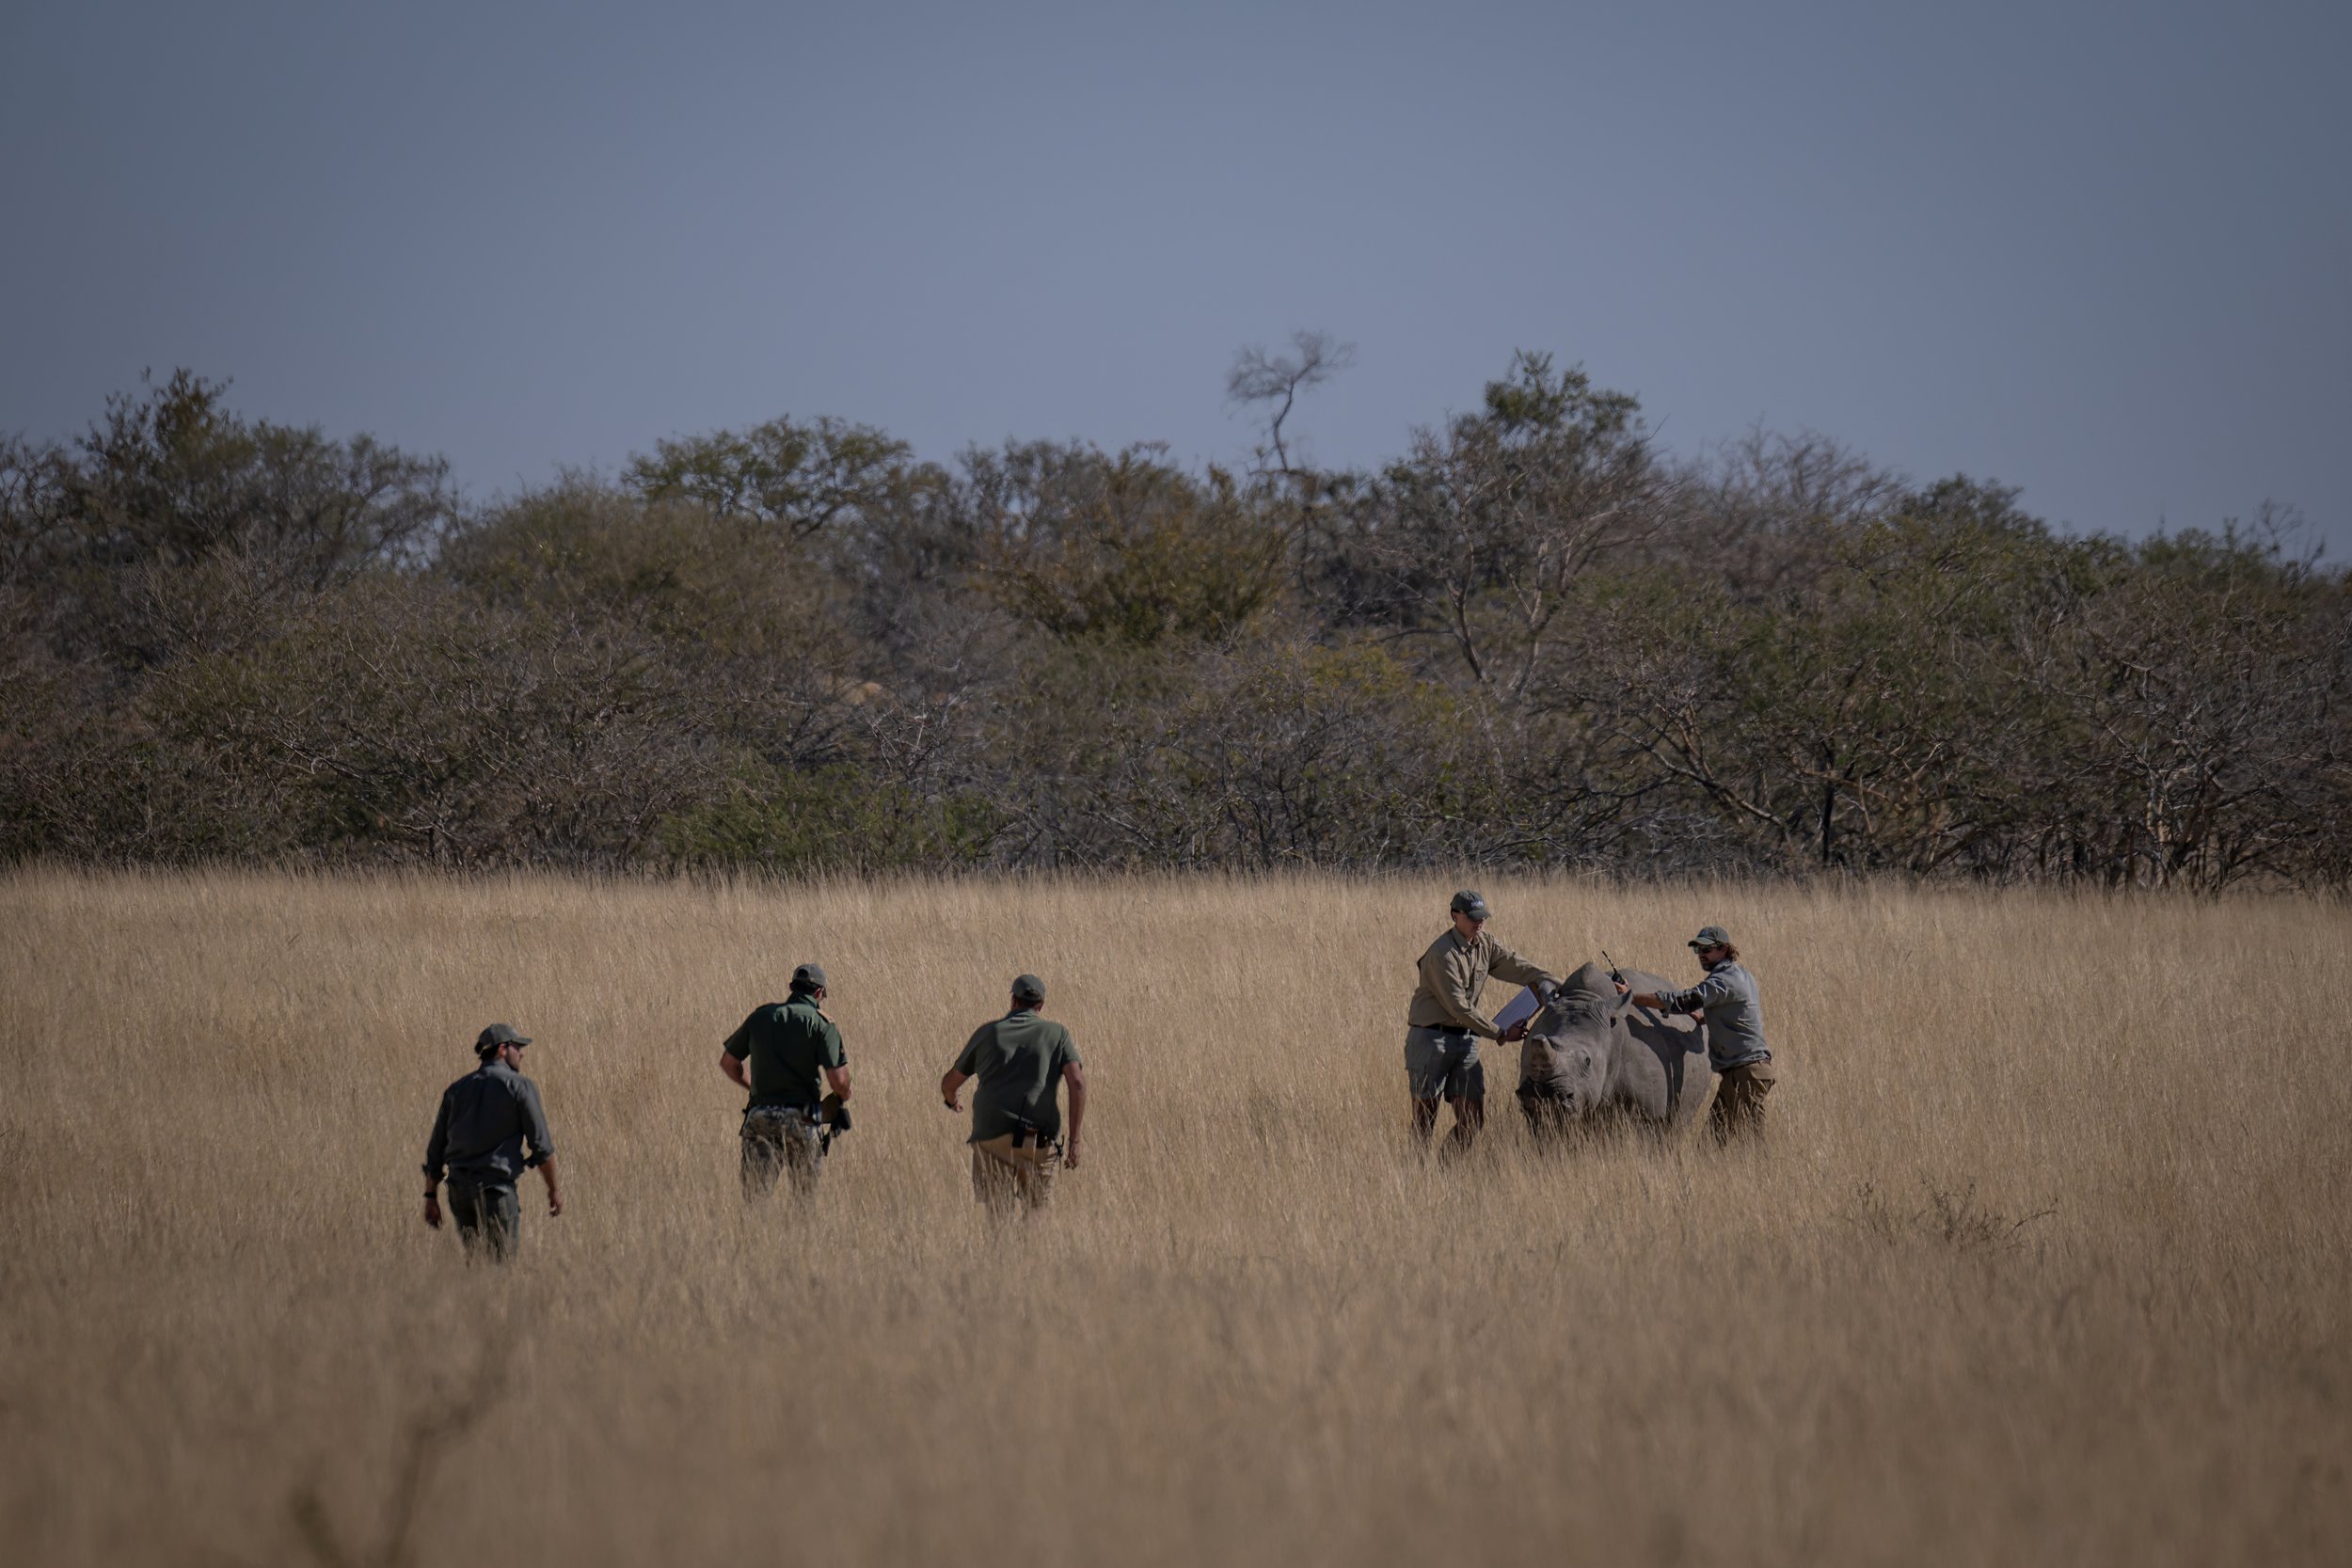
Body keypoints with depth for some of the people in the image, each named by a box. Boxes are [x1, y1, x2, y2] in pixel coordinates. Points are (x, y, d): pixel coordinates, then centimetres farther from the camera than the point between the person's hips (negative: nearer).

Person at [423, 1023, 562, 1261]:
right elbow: (541, 1144, -5)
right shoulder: (520, 1087, -3)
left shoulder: (457, 1089, 13)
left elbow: (436, 1147, 12)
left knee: (474, 1257, 17)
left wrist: (431, 1197, 15)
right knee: (502, 1261, -4)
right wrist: (554, 1190, 5)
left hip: (459, 1187, 6)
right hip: (496, 1187, -6)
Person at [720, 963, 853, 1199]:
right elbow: (838, 1079, -12)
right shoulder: (821, 1023, -3)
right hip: (801, 1118, -2)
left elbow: (728, 1062, 15)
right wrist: (843, 1100, 10)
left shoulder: (761, 1015, 8)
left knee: (755, 1196, -1)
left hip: (760, 1116, 2)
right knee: (806, 1194, 11)